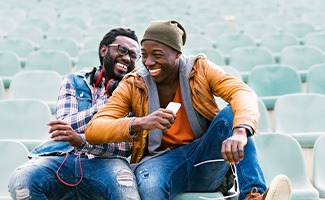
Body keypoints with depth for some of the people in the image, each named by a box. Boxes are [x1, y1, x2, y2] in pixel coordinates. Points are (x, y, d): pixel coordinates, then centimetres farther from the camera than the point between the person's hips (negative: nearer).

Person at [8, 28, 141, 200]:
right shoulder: (74, 81, 17)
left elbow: (126, 146, -1)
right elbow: (63, 126, 2)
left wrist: (81, 141, -20)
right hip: (62, 157, 2)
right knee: (21, 181, -30)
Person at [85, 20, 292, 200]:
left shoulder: (200, 69, -3)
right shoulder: (133, 85, -3)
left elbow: (244, 93, -20)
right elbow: (92, 130, -11)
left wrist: (240, 132, -43)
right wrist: (139, 123, -30)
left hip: (207, 163, 1)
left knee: (231, 114, -24)